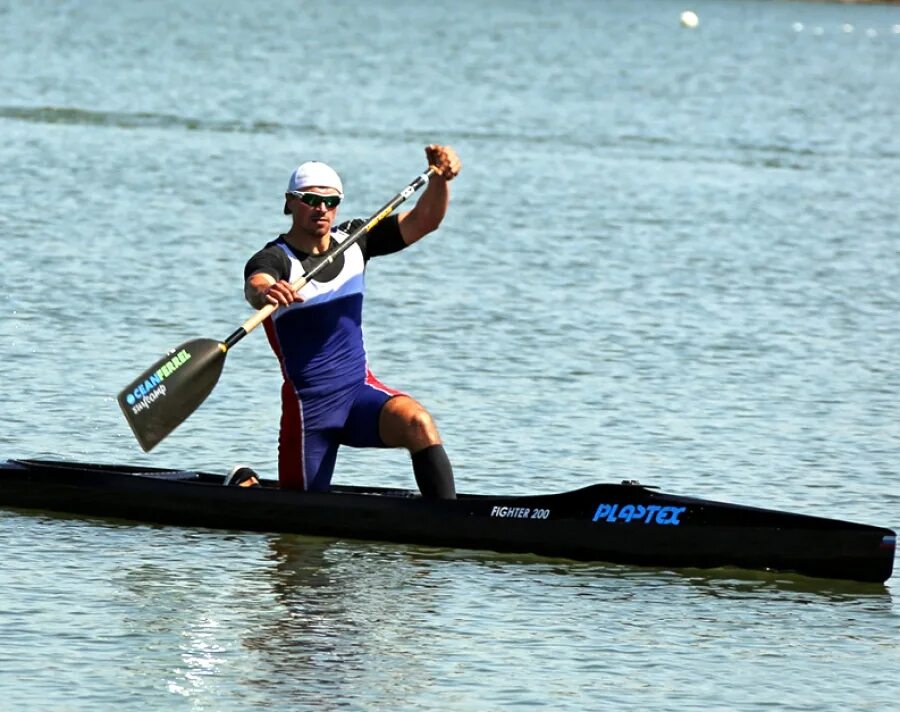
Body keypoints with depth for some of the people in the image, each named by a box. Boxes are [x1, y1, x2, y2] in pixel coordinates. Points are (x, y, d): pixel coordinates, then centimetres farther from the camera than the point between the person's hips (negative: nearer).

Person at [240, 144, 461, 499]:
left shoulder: (353, 240, 5)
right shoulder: (274, 259, -13)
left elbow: (423, 221, 2)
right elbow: (255, 285, -36)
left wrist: (440, 179, -18)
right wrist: (265, 294, -61)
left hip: (361, 390, 3)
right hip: (308, 404, -3)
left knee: (418, 423, -28)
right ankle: (245, 486, 34)